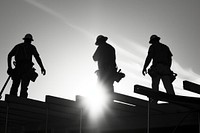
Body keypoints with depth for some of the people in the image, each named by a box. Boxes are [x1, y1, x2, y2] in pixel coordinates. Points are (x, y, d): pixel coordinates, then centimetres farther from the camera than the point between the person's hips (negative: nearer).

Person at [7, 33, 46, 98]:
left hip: (18, 67, 3)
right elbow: (37, 57, -3)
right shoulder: (31, 47, 11)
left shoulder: (18, 46, 22)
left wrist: (9, 67, 13)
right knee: (24, 87, -9)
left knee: (14, 86, 1)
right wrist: (42, 67, -5)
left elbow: (9, 55, 13)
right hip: (26, 68, -3)